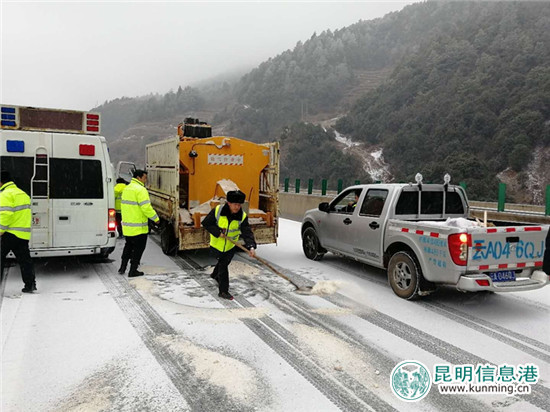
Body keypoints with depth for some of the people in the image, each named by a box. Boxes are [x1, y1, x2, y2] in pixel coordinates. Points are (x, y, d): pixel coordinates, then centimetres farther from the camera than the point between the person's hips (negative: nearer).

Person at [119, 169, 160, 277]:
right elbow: (146, 207, -23)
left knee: (128, 246, 23)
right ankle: (133, 271, 8)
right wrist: (155, 218, -12)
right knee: (138, 248, 4)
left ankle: (122, 267, 25)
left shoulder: (127, 188, 12)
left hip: (127, 226, 9)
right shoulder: (140, 190, -17)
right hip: (138, 227, -9)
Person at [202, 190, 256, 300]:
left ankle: (215, 275, 54)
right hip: (217, 244, -3)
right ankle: (223, 291, 5)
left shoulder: (243, 216, -16)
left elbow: (247, 232, -25)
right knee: (223, 265, -5)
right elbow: (206, 223, -13)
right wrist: (218, 232, -25)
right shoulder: (217, 210, -20)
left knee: (224, 263, 21)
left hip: (230, 246, 3)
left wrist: (251, 247, -41)